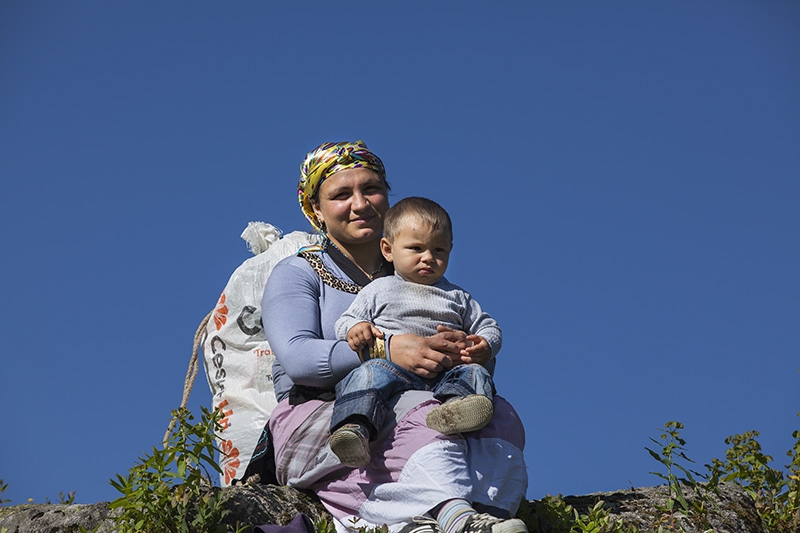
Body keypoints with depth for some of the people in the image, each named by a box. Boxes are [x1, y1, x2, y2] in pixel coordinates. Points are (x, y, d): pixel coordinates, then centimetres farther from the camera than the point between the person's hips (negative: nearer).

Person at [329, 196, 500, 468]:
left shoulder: (457, 297, 28)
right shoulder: (378, 291, 23)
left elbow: (488, 327, 29)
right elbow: (344, 321, 19)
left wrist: (485, 347, 4)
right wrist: (354, 328, -7)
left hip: (444, 373, 2)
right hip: (391, 367, -2)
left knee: (474, 373, -29)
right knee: (369, 372, -34)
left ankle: (453, 408, -62)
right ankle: (354, 427, -58)